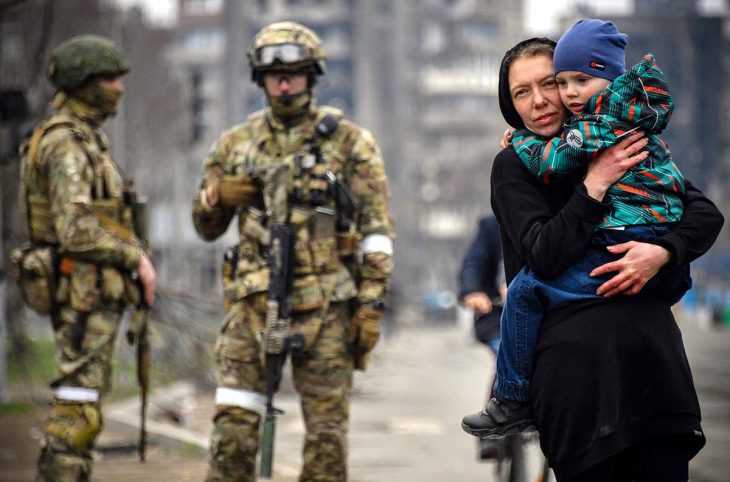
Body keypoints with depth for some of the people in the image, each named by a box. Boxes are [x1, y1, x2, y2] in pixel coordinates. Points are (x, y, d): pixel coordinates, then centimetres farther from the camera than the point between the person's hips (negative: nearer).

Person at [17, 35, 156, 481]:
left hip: (94, 292, 10)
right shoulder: (65, 143, -15)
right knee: (77, 410, -9)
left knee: (82, 406, 13)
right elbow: (76, 230, -24)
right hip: (85, 291, -10)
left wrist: (135, 259, 12)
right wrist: (136, 257, -15)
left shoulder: (87, 137, 17)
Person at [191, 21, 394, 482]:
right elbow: (207, 227, 17)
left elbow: (377, 231, -1)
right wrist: (218, 198, -6)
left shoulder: (350, 143, 0)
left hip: (326, 307, -2)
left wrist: (372, 306, -8)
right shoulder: (237, 144, 9)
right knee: (233, 427, -2)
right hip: (255, 304, 2)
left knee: (327, 433, 2)